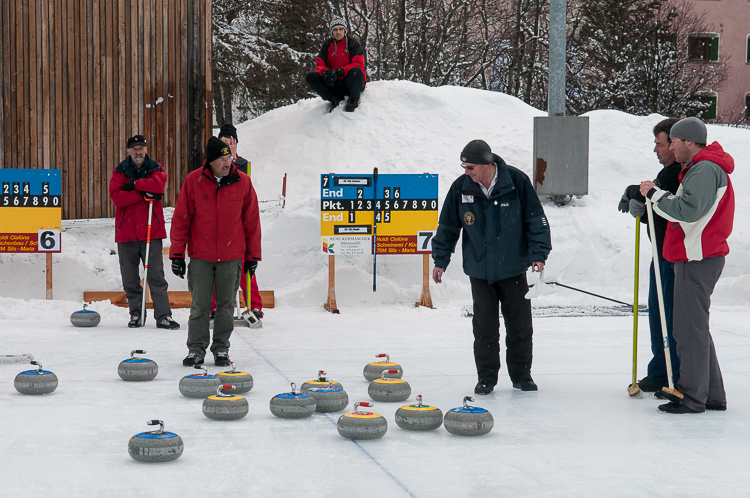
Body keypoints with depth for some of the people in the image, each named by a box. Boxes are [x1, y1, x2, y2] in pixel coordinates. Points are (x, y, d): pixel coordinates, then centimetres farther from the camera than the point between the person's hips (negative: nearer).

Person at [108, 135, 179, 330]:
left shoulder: (155, 169, 8)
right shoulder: (120, 172, 7)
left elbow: (159, 184, -16)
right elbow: (116, 197, -10)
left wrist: (135, 184, -13)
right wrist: (143, 193, -15)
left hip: (151, 233, -1)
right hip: (126, 233, 1)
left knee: (156, 277, -6)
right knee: (130, 279, 6)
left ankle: (163, 316, -5)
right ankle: (136, 314, 18)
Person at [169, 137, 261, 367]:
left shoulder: (243, 182, -1)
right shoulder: (193, 181, -5)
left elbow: (251, 220, 6)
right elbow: (181, 219, 0)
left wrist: (253, 255, 6)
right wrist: (177, 254, -2)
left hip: (232, 257, 1)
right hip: (201, 256, -1)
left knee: (226, 305, 7)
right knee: (199, 305, 2)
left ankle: (221, 349, 17)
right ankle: (196, 349, 11)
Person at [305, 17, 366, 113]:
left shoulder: (352, 42, -4)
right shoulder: (328, 45, 8)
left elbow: (358, 64, -15)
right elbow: (319, 64, 2)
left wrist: (339, 72, -28)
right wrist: (324, 72, -25)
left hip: (351, 83, -4)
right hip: (335, 84, 4)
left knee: (355, 71, -38)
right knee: (310, 77, -15)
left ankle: (354, 99, -13)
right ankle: (335, 99, -12)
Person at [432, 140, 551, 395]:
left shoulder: (517, 182, -12)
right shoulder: (461, 188, -6)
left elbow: (536, 219, -4)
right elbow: (448, 226, 7)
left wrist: (538, 254, -10)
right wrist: (440, 260, 6)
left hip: (513, 268, -1)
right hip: (480, 270, 1)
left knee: (520, 325, 6)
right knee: (484, 328, 2)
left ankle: (521, 375, 22)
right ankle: (486, 378, 15)